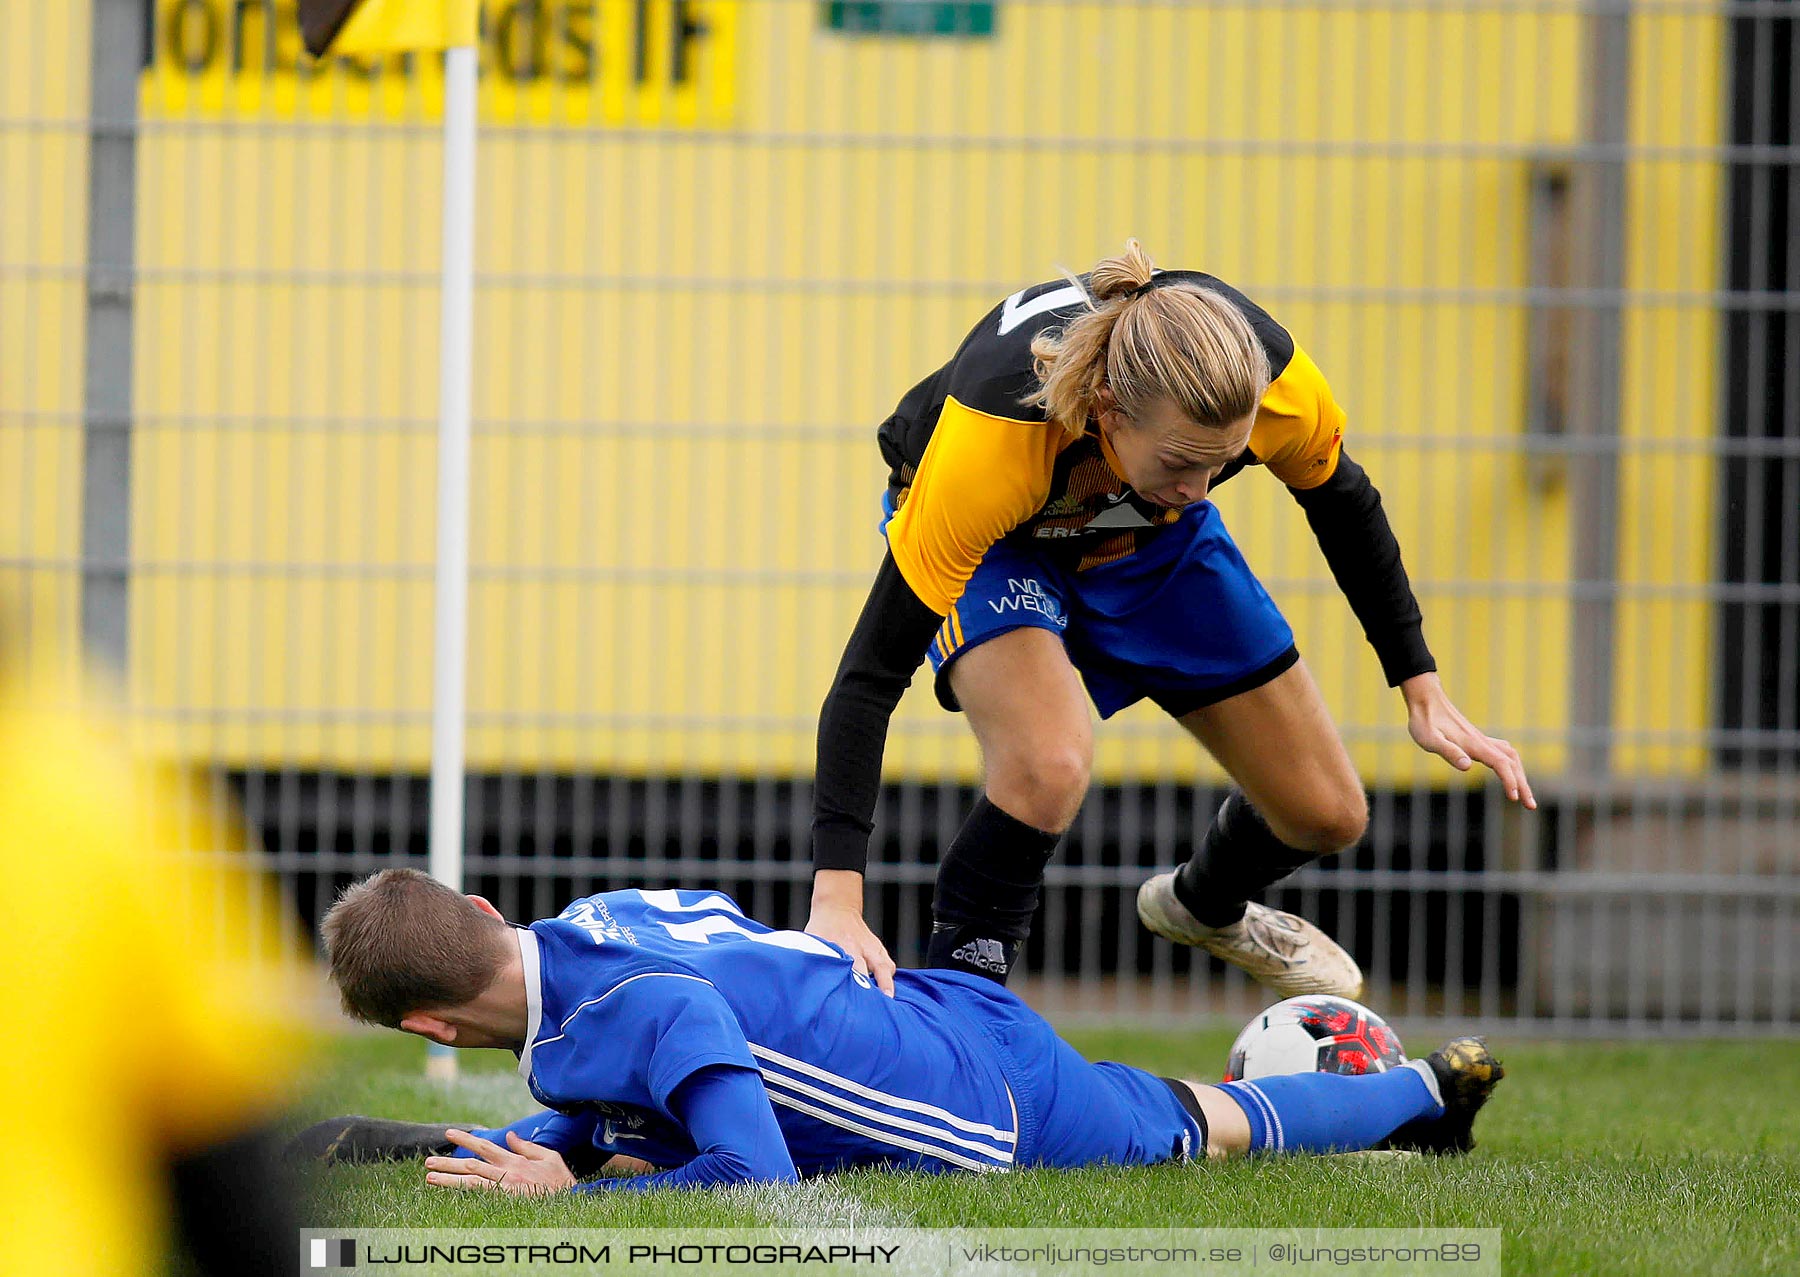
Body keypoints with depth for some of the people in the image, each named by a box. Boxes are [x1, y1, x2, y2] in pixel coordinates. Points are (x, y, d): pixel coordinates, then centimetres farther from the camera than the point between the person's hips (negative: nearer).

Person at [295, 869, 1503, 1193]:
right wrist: (543, 1145, -8)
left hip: (1014, 1109, -6)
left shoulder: (646, 1007, -37)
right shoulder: (587, 922, -10)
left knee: (1216, 1129, 23)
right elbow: (629, 1087, 8)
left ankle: (1427, 1087, 47)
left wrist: (563, 1189, -37)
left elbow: (761, 1181, -43)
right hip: (939, 1012, 6)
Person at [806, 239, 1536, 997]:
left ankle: (1206, 906, 42)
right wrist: (835, 898, -49)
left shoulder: (1277, 384, -34)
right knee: (1047, 765, -35)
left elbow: (1339, 499, -8)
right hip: (998, 544, -4)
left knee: (1328, 814, 7)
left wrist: (1422, 692, -3)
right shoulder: (995, 428, -45)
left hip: (1152, 539, 4)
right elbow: (874, 666, -41)